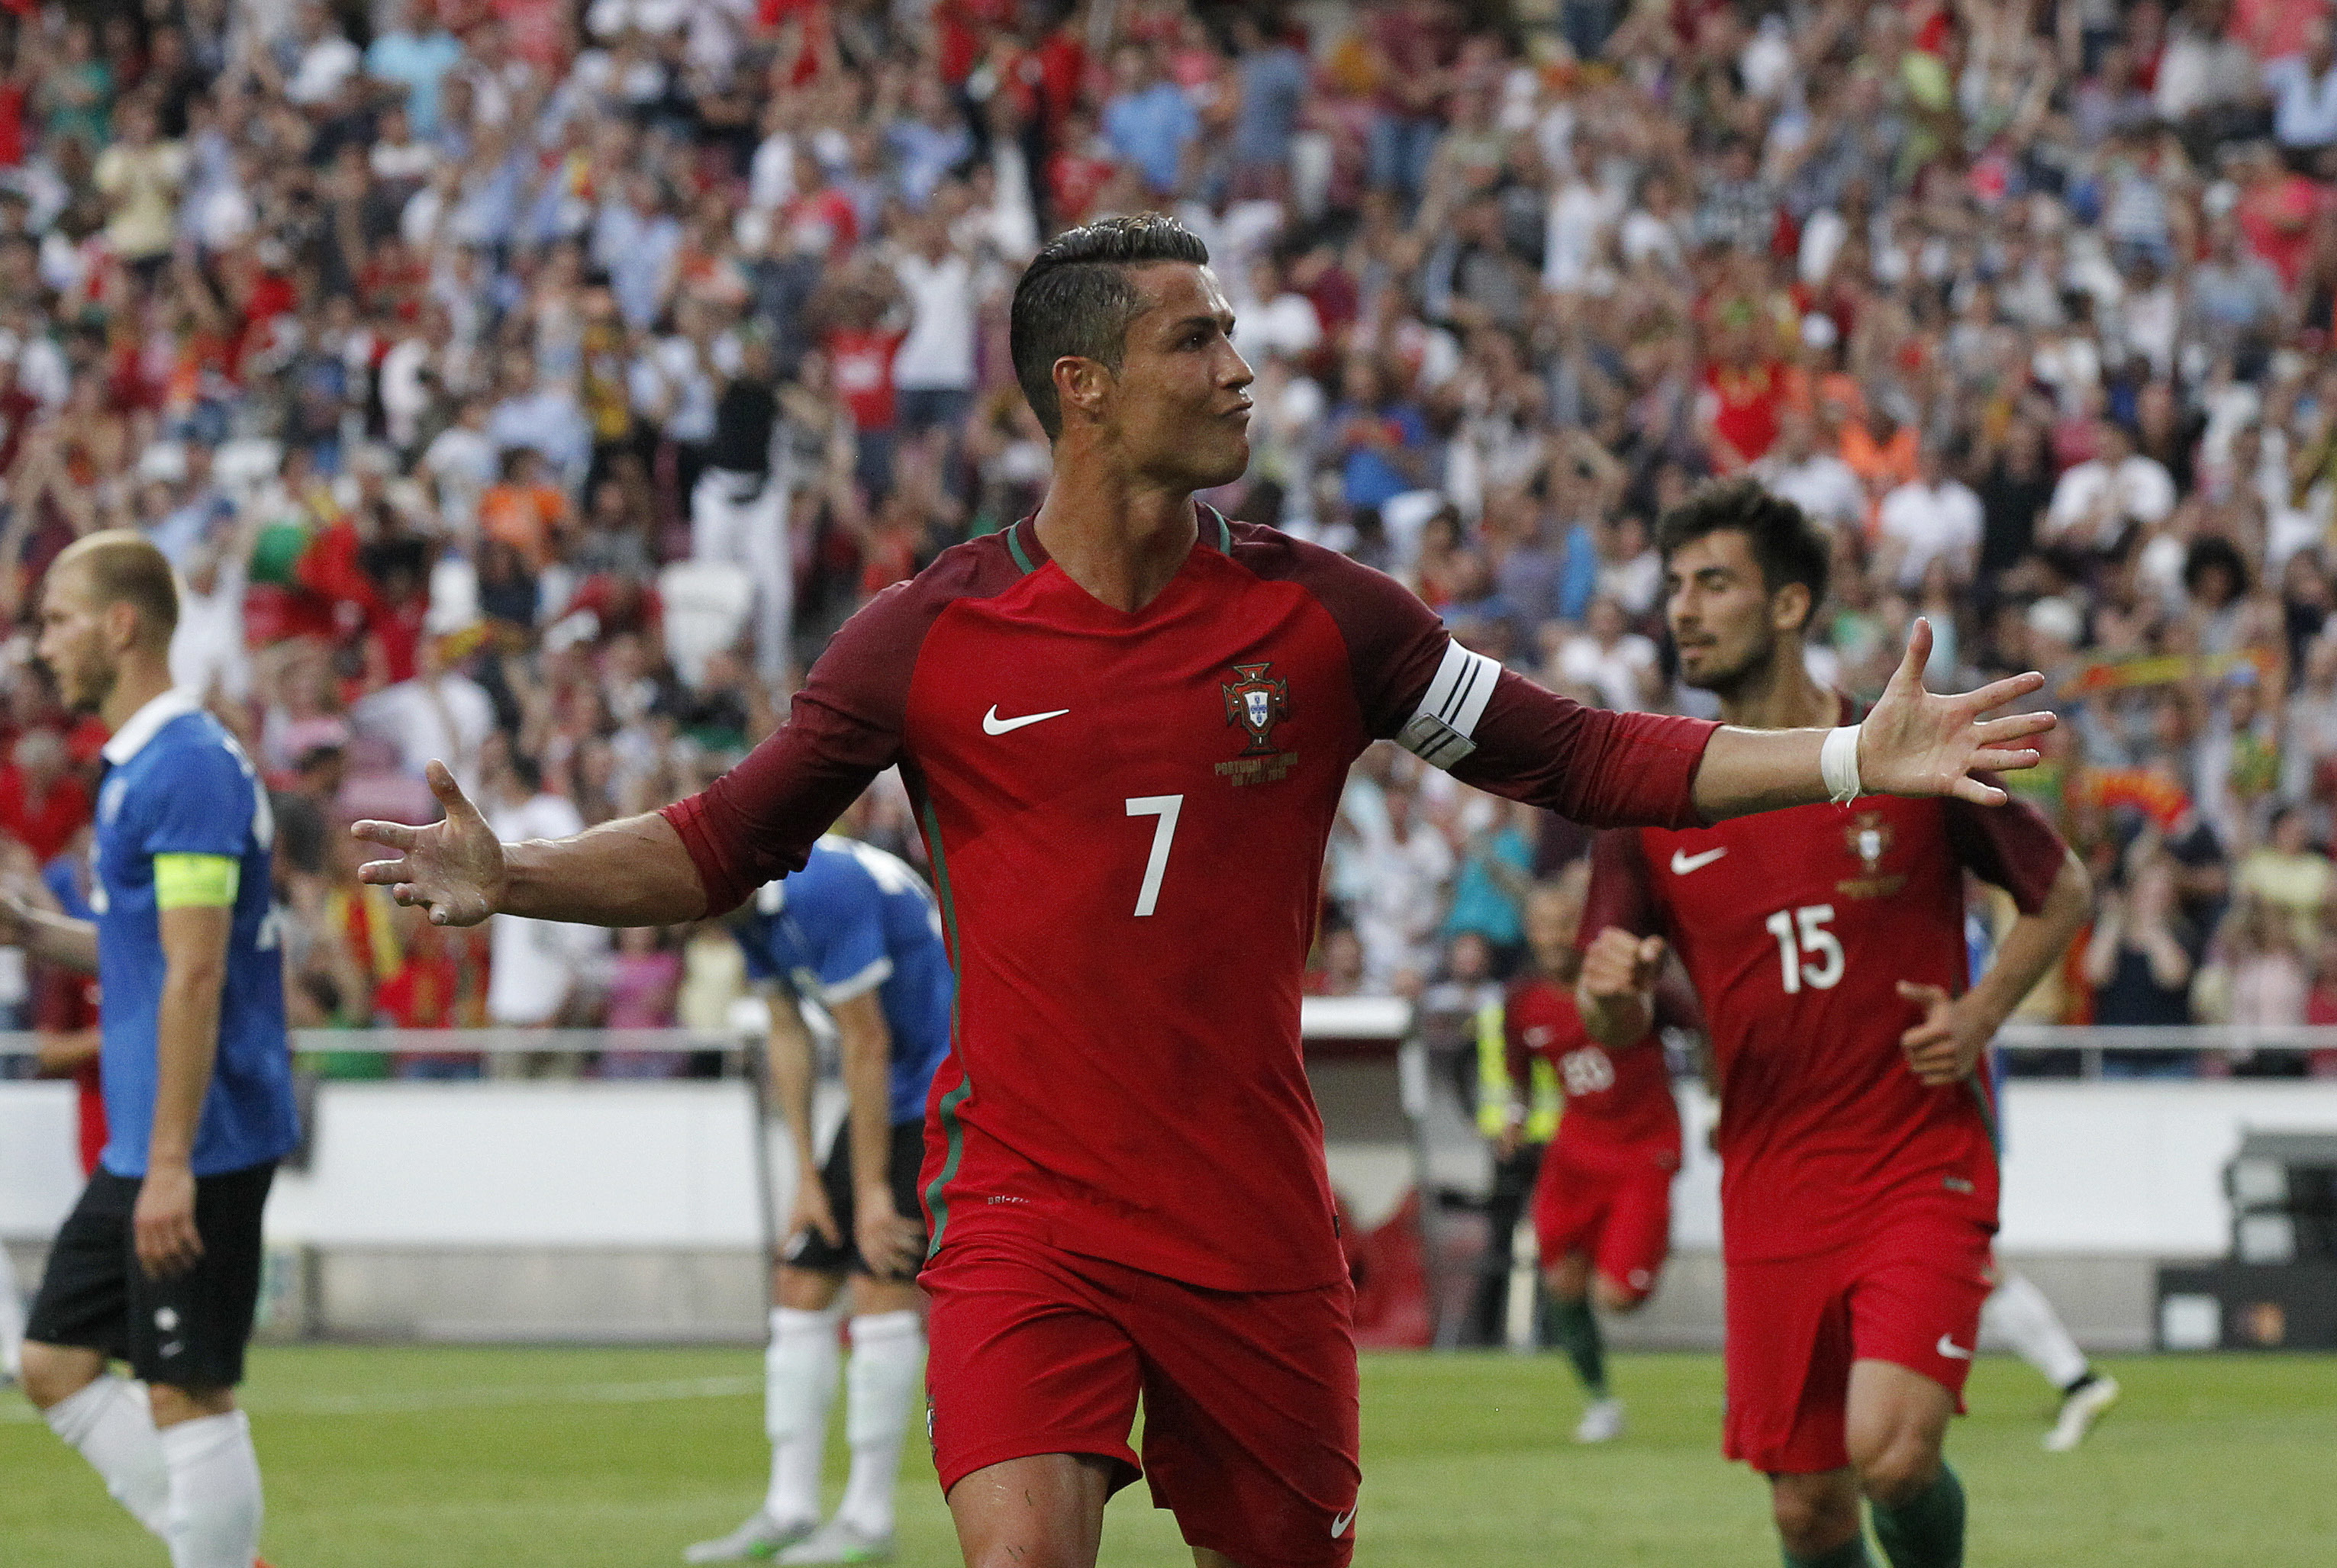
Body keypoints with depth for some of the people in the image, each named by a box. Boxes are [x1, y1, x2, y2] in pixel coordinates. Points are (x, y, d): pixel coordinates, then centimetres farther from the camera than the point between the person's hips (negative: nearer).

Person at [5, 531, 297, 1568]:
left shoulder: (186, 768, -17)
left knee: (187, 1395, -6)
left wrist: (173, 1163, -24)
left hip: (202, 1141, -10)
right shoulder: (134, 769, 15)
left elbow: (194, 974, -22)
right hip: (140, 1148, 10)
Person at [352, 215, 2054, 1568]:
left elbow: (1580, 758, 5)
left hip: (1254, 1217, 2)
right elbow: (721, 847, 6)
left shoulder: (1319, 616, 2)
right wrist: (508, 879, -9)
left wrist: (1854, 760, -4)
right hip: (1024, 1204, -2)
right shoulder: (931, 636, -1)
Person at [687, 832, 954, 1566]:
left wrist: (872, 1190, -16)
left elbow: (866, 1044, -22)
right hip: (894, 1088, 10)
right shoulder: (754, 907, 3)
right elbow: (788, 1035, 11)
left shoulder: (822, 893, -26)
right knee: (803, 1284, 5)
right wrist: (808, 1174, 9)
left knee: (882, 1283, -15)